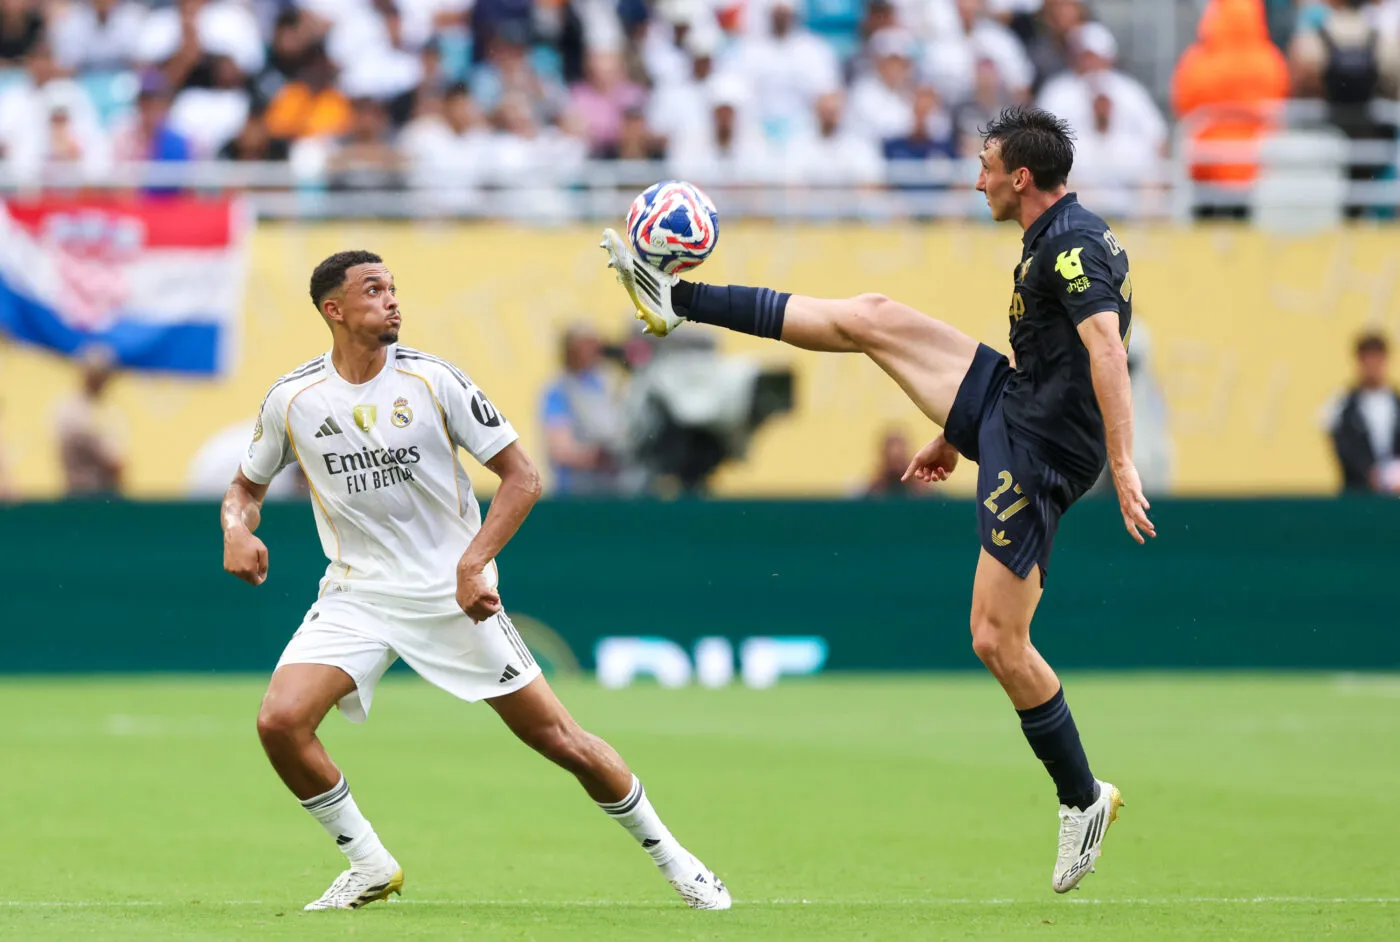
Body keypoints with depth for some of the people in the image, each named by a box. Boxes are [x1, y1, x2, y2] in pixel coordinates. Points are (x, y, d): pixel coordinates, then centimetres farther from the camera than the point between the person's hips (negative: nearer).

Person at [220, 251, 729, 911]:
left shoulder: (433, 380, -9)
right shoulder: (292, 399, -4)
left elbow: (521, 477, -6)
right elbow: (247, 486, 12)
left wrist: (471, 565, -18)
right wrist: (237, 530, -12)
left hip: (454, 595, -2)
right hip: (356, 595, 2)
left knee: (557, 737, -2)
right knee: (279, 721, -20)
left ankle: (670, 857, 18)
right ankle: (369, 866, -1)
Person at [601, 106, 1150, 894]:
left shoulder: (1070, 246, -20)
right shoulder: (1058, 239, 13)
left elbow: (1105, 343, -32)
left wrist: (1123, 465, -41)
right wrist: (958, 437, 32)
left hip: (1037, 454, -10)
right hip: (1006, 413, 10)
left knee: (998, 641, -10)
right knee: (871, 318, 8)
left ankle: (1084, 800, 5)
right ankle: (677, 300, 14)